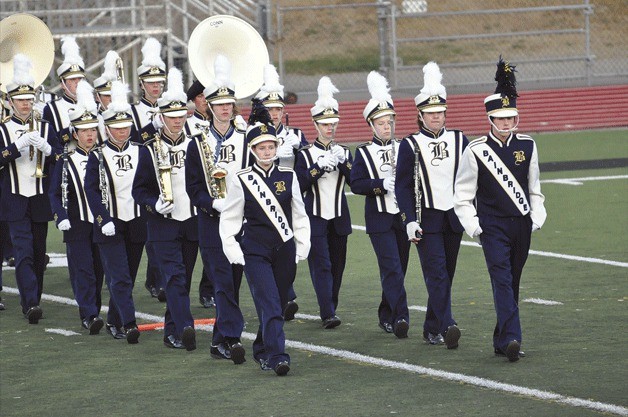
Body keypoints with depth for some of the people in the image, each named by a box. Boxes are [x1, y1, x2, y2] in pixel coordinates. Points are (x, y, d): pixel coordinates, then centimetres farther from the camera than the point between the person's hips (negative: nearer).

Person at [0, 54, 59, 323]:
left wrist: (46, 148, -18)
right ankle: (31, 304, -21)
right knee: (24, 253, -13)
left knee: (39, 255, 9)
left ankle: (32, 302, 21)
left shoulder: (45, 128, 7)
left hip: (40, 200, 3)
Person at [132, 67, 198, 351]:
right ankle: (185, 328, -28)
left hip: (191, 224, 3)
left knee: (183, 281, 8)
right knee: (175, 277, -16)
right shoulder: (150, 150, -1)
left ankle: (172, 332, 19)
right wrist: (155, 204, -17)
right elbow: (139, 190, 1)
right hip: (163, 226, -3)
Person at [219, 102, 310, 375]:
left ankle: (262, 351, 28)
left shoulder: (288, 177, 3)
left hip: (284, 251, 3)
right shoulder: (242, 181, -3)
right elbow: (229, 220, 2)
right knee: (270, 305, -15)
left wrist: (302, 248, 6)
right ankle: (277, 356, -21)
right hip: (255, 252, -3)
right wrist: (234, 253, -5)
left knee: (272, 306, 11)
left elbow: (300, 216, 10)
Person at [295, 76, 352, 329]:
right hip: (315, 217, -4)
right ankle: (328, 314, -16)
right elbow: (301, 185, -12)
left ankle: (331, 307, 22)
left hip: (339, 217, 4)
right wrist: (319, 166, -21)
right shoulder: (306, 155, -1)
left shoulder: (344, 152, 8)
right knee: (321, 264, -11)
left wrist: (343, 162, -18)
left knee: (337, 265, 9)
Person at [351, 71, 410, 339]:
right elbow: (355, 184, -8)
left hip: (403, 216, 4)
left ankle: (386, 315, 22)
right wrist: (382, 184, -20)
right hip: (379, 219, -4)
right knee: (391, 267, -13)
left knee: (399, 268, 9)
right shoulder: (364, 153, 1)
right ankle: (400, 317, -18)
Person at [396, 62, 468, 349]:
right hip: (427, 220, -4)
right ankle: (447, 327, -23)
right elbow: (403, 186, -4)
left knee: (445, 274, 9)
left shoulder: (459, 140, 7)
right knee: (437, 273, -13)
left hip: (454, 218, 4)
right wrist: (410, 220, -13)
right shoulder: (410, 146, -3)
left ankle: (432, 329, 20)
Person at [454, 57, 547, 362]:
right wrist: (473, 227, -7)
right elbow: (463, 195, 0)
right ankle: (511, 339, -26)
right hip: (492, 227, -4)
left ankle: (501, 341, 19)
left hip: (522, 225, 4)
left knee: (512, 283, 10)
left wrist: (537, 217, 5)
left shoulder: (527, 146, 5)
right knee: (502, 280, -16)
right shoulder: (476, 151, -6)